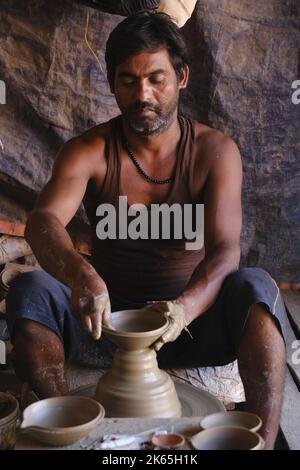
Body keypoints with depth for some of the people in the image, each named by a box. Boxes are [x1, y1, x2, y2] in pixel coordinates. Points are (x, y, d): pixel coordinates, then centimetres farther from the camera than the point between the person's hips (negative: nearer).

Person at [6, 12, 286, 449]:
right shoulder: (88, 151, -6)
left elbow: (225, 249, -18)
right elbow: (42, 221, -25)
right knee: (30, 290, -25)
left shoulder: (215, 151, -6)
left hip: (191, 326, 0)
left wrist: (184, 308, -39)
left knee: (255, 287, -30)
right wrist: (81, 275, -47)